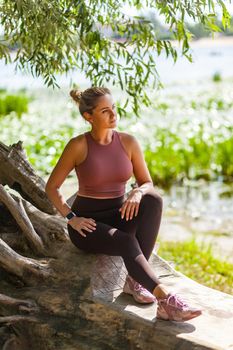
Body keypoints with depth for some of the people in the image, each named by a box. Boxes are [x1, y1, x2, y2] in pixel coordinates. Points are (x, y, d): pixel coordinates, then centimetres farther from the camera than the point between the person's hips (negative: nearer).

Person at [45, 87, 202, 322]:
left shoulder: (128, 142, -2)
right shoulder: (78, 145, -11)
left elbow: (148, 184, 2)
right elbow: (51, 187, -4)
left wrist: (137, 193, -22)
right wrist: (72, 219, -15)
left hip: (118, 217, 4)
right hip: (88, 224, -4)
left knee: (153, 199, -28)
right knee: (128, 243, -35)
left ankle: (135, 280, -24)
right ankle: (166, 300, -38)